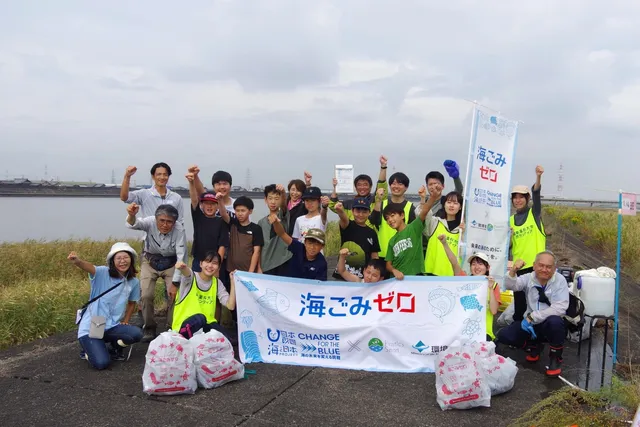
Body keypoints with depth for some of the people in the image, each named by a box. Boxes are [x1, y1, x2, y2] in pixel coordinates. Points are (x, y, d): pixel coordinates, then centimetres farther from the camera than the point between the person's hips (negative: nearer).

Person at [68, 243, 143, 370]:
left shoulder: (134, 282, 1)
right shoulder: (102, 273, -13)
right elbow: (88, 267, -36)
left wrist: (125, 321, 5)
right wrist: (77, 261, -58)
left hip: (112, 326, 4)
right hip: (91, 327, -4)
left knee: (136, 334, -26)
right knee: (101, 363, -23)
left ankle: (115, 348, 8)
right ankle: (90, 347, 13)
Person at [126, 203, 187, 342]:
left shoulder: (179, 229, -27)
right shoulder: (151, 222, -25)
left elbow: (181, 257, -24)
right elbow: (133, 224, -45)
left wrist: (175, 283, -25)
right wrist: (131, 215, -70)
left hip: (171, 263, -1)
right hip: (150, 261, 1)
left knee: (174, 295, -13)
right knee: (146, 295, -11)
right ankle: (149, 329, 11)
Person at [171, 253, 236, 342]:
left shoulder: (217, 283, 7)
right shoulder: (191, 277, -5)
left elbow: (231, 306, -4)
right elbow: (187, 272, -33)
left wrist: (233, 281, -9)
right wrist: (182, 267, -58)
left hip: (206, 324, 4)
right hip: (185, 325, -4)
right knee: (200, 318, -38)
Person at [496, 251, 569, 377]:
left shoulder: (559, 280, -9)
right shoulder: (528, 278, -1)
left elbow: (560, 307, -22)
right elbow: (510, 285, -18)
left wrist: (532, 317, -26)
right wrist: (513, 270, -39)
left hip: (551, 324, -3)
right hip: (531, 325, 3)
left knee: (555, 321, -37)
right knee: (503, 335, -15)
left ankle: (555, 358, -8)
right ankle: (534, 347, 14)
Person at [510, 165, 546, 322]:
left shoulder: (535, 214, 2)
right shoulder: (511, 220, 11)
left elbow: (536, 194, -17)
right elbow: (508, 245, 12)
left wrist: (538, 176, -34)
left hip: (536, 264, -3)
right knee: (519, 303, 9)